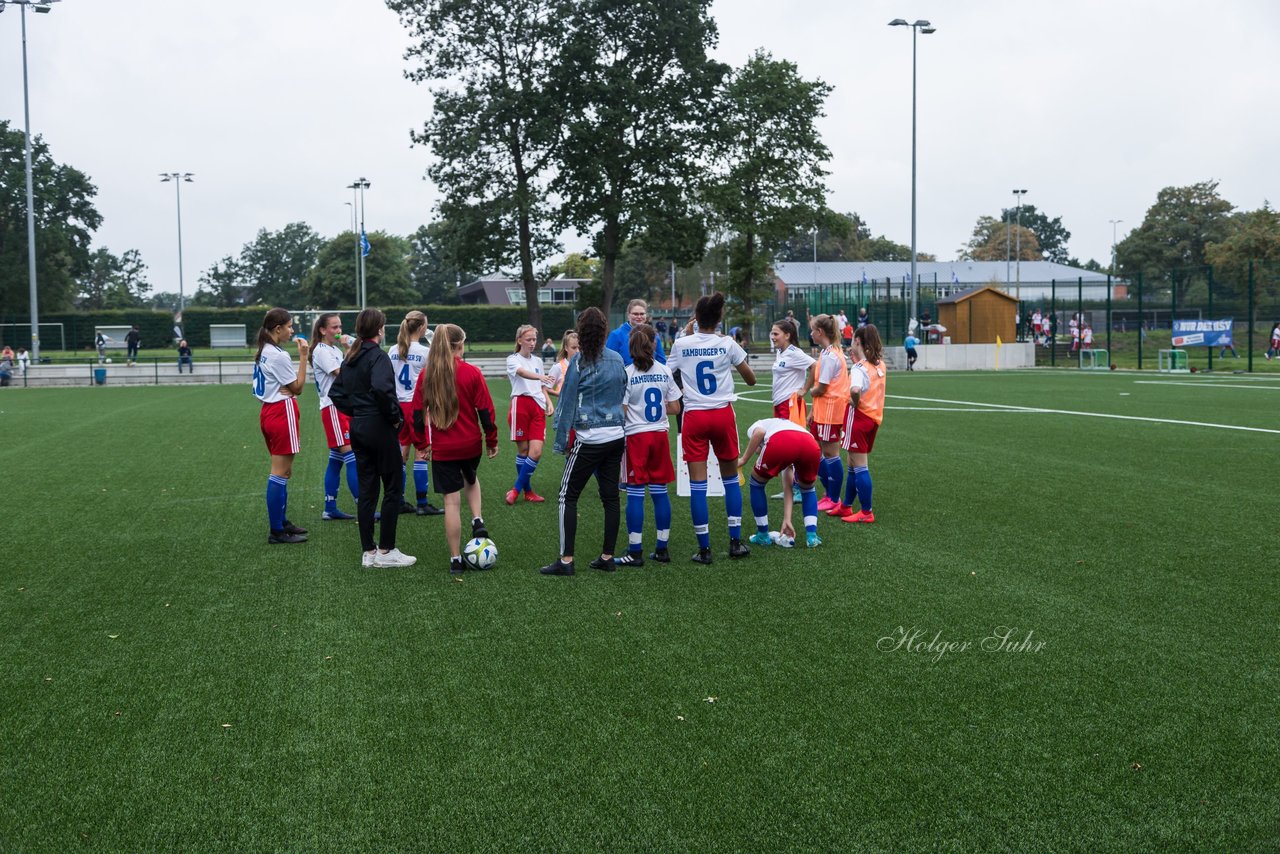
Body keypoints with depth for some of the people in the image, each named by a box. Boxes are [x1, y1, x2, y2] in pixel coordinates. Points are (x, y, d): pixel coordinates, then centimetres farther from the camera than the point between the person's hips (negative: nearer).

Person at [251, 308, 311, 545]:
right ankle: (276, 531, -3)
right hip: (282, 413, -10)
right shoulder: (278, 356, -16)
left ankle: (281, 522, 24)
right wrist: (303, 357, -11)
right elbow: (298, 387, -11)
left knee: (283, 472, 17)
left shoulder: (264, 352, 13)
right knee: (280, 473, -6)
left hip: (269, 412, 10)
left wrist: (286, 389, 1)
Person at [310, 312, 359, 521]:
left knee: (336, 459, 10)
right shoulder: (321, 350, -9)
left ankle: (330, 509, 15)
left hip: (345, 406, 9)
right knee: (351, 458, -12)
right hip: (333, 408, -9)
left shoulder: (335, 349, 19)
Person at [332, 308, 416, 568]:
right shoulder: (378, 355, -14)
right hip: (380, 428, -8)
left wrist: (356, 411, 14)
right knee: (393, 489, 2)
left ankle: (368, 552, 12)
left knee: (367, 490, 10)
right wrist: (395, 415, -17)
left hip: (358, 428, 8)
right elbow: (381, 388, -30)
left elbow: (336, 393, 14)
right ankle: (385, 551, 4)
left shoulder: (349, 358, 11)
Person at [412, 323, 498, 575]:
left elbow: (417, 413, 2)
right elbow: (486, 410, -7)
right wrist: (492, 441, 5)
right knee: (471, 480, 32)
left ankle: (456, 561, 7)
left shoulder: (426, 375, -3)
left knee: (451, 501, 4)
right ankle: (478, 521, 10)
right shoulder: (472, 372, -9)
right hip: (471, 445, 0)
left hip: (442, 449, 0)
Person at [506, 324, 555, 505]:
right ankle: (527, 490, 16)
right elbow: (522, 372, -23)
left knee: (536, 452, -8)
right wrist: (540, 376, -42)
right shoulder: (513, 360, 0)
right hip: (520, 405, -4)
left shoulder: (538, 361, 18)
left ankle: (517, 489, 5)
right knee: (523, 450, 1)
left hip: (538, 407, 4)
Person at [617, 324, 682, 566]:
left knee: (635, 494, -1)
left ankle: (635, 552, 0)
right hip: (660, 435, 4)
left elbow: (621, 411, -11)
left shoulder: (626, 374, -9)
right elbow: (675, 408, 6)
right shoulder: (665, 372, 3)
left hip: (636, 436, -4)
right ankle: (662, 549, 15)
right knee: (660, 492, 9)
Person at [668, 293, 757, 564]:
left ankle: (704, 548, 1)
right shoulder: (728, 344, -2)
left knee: (697, 482, 1)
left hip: (694, 417, 0)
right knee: (731, 477, 15)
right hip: (723, 414, 1)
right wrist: (741, 359, 25)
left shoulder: (681, 344, -3)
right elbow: (751, 379, 7)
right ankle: (735, 541, 17)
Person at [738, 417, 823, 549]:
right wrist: (787, 520, 39)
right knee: (808, 489, 35)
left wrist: (743, 460, 11)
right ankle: (812, 536, 21)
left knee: (757, 483, 27)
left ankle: (763, 535, 31)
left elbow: (760, 432, 3)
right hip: (811, 444, 5)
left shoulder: (754, 427, 35)